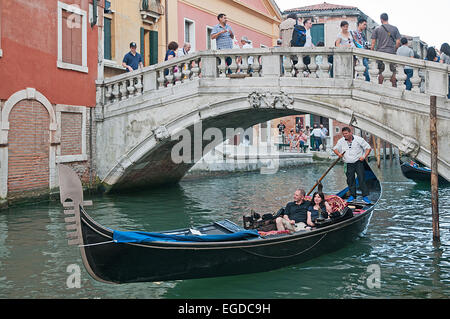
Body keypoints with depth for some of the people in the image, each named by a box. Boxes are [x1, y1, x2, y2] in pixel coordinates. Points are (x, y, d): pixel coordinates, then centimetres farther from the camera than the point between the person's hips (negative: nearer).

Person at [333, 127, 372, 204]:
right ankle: (352, 196, 16)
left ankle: (365, 196, -4)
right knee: (350, 180, 3)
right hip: (348, 164, 3)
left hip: (358, 162, -3)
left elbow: (368, 148, 2)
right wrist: (338, 153, -7)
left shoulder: (358, 139, -3)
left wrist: (364, 157, -11)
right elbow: (335, 149, 15)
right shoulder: (341, 141, 6)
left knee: (361, 179, -8)